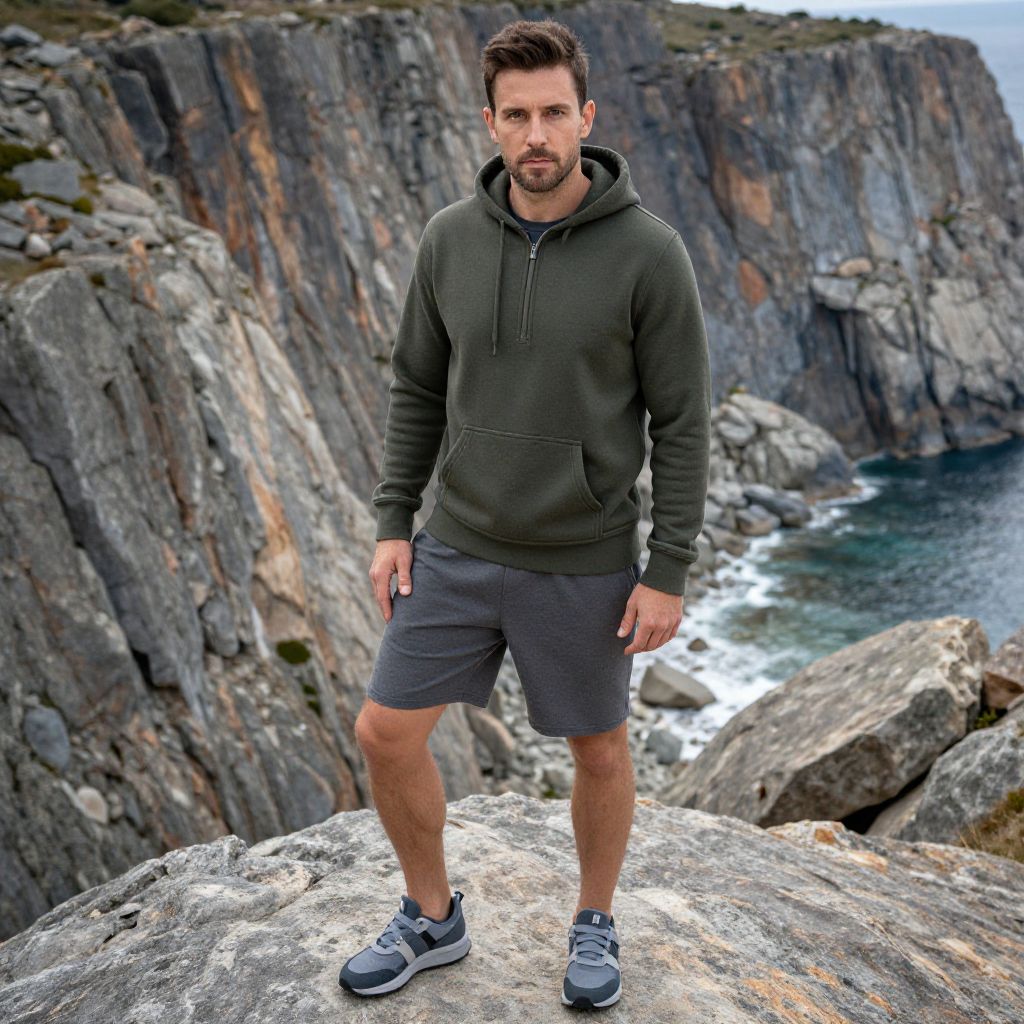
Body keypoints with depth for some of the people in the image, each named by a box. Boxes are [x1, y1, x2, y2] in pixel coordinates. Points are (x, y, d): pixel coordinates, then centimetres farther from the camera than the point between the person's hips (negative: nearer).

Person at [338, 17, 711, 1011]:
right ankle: (431, 919, 30)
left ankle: (594, 927, 40)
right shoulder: (451, 236, -4)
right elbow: (419, 387, 6)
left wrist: (668, 574, -11)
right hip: (462, 547, 4)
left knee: (598, 747, 14)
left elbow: (682, 420, -11)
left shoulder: (649, 251, -15)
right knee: (386, 734, 5)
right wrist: (393, 525, 2)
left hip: (584, 563, -3)